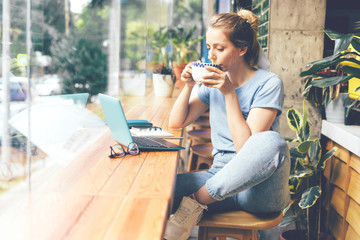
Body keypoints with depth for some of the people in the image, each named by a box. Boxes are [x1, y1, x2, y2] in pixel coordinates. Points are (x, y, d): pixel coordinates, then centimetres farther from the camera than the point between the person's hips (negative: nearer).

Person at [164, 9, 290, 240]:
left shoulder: (268, 84, -8)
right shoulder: (215, 81, 10)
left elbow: (246, 147, -17)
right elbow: (176, 123, 11)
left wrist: (230, 93, -20)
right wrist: (189, 86, -3)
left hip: (257, 187, -3)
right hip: (221, 176, 3)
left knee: (271, 142, -39)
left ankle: (196, 202, -27)